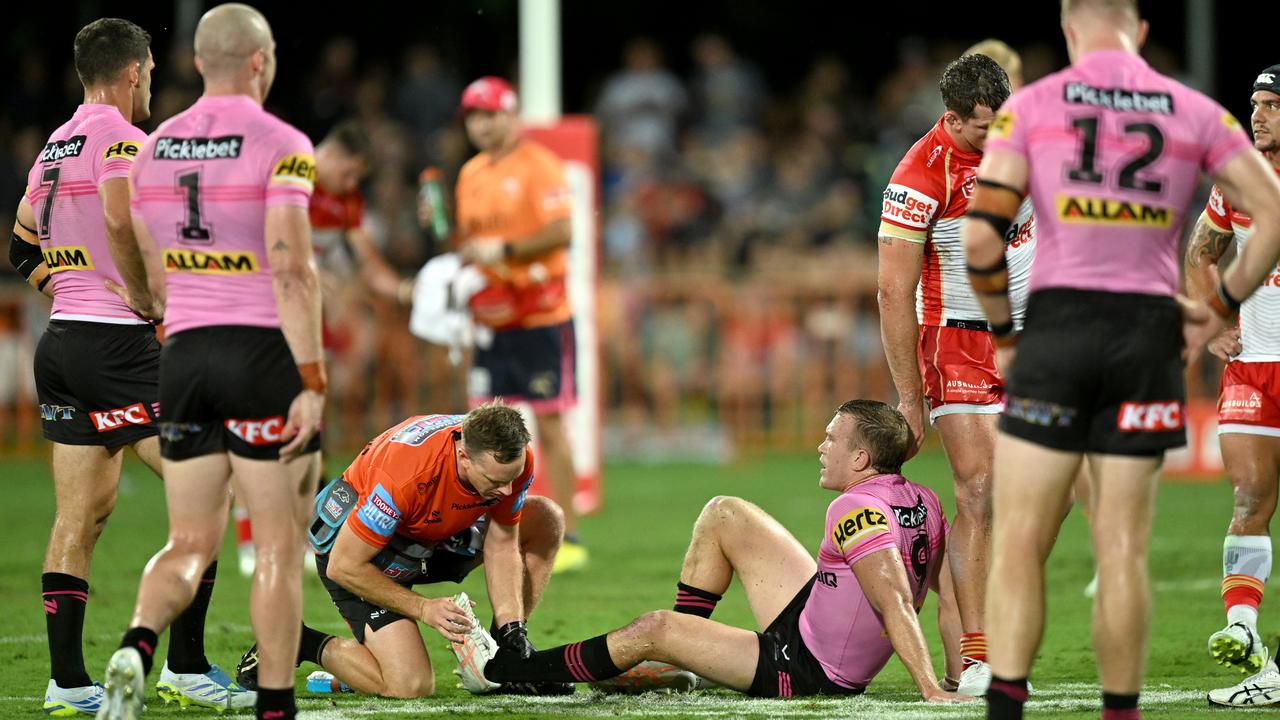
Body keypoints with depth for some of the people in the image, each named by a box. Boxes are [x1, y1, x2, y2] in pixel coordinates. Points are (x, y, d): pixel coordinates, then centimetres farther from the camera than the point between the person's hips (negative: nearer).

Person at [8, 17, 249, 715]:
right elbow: (120, 219, -28)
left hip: (61, 341, 9)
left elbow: (22, 247, 22)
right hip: (117, 341, -9)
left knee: (80, 514, 8)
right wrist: (145, 296, -16)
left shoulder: (53, 147, 16)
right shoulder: (118, 135, -10)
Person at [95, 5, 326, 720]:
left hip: (185, 354, 5)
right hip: (264, 350, -5)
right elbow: (290, 268, -18)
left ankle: (137, 647, -18)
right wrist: (312, 381, -18)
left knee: (190, 544, 10)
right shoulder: (280, 145, -10)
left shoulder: (155, 147, 9)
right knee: (280, 545, 6)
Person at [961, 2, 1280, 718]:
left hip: (1058, 323, -2)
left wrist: (1002, 325, 7)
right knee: (1123, 547, 7)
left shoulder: (1030, 108, 1)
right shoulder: (1194, 113, 7)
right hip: (1149, 331, 2)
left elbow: (980, 235, -7)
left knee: (1019, 544, 0)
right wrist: (1219, 306, 12)